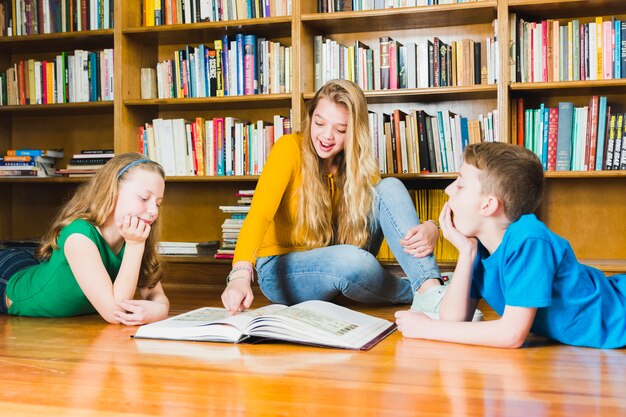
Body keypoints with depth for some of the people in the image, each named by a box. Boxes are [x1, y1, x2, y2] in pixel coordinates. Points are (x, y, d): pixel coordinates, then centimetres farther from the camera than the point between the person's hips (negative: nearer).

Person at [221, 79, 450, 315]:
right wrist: (241, 274, -47)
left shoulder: (358, 165, -1)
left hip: (334, 264, 5)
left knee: (390, 187, -16)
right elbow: (260, 213, -30)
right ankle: (415, 294, -9)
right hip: (281, 268, -5)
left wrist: (429, 230, -32)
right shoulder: (290, 148, -16)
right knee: (352, 260, -38)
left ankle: (430, 288, -26)